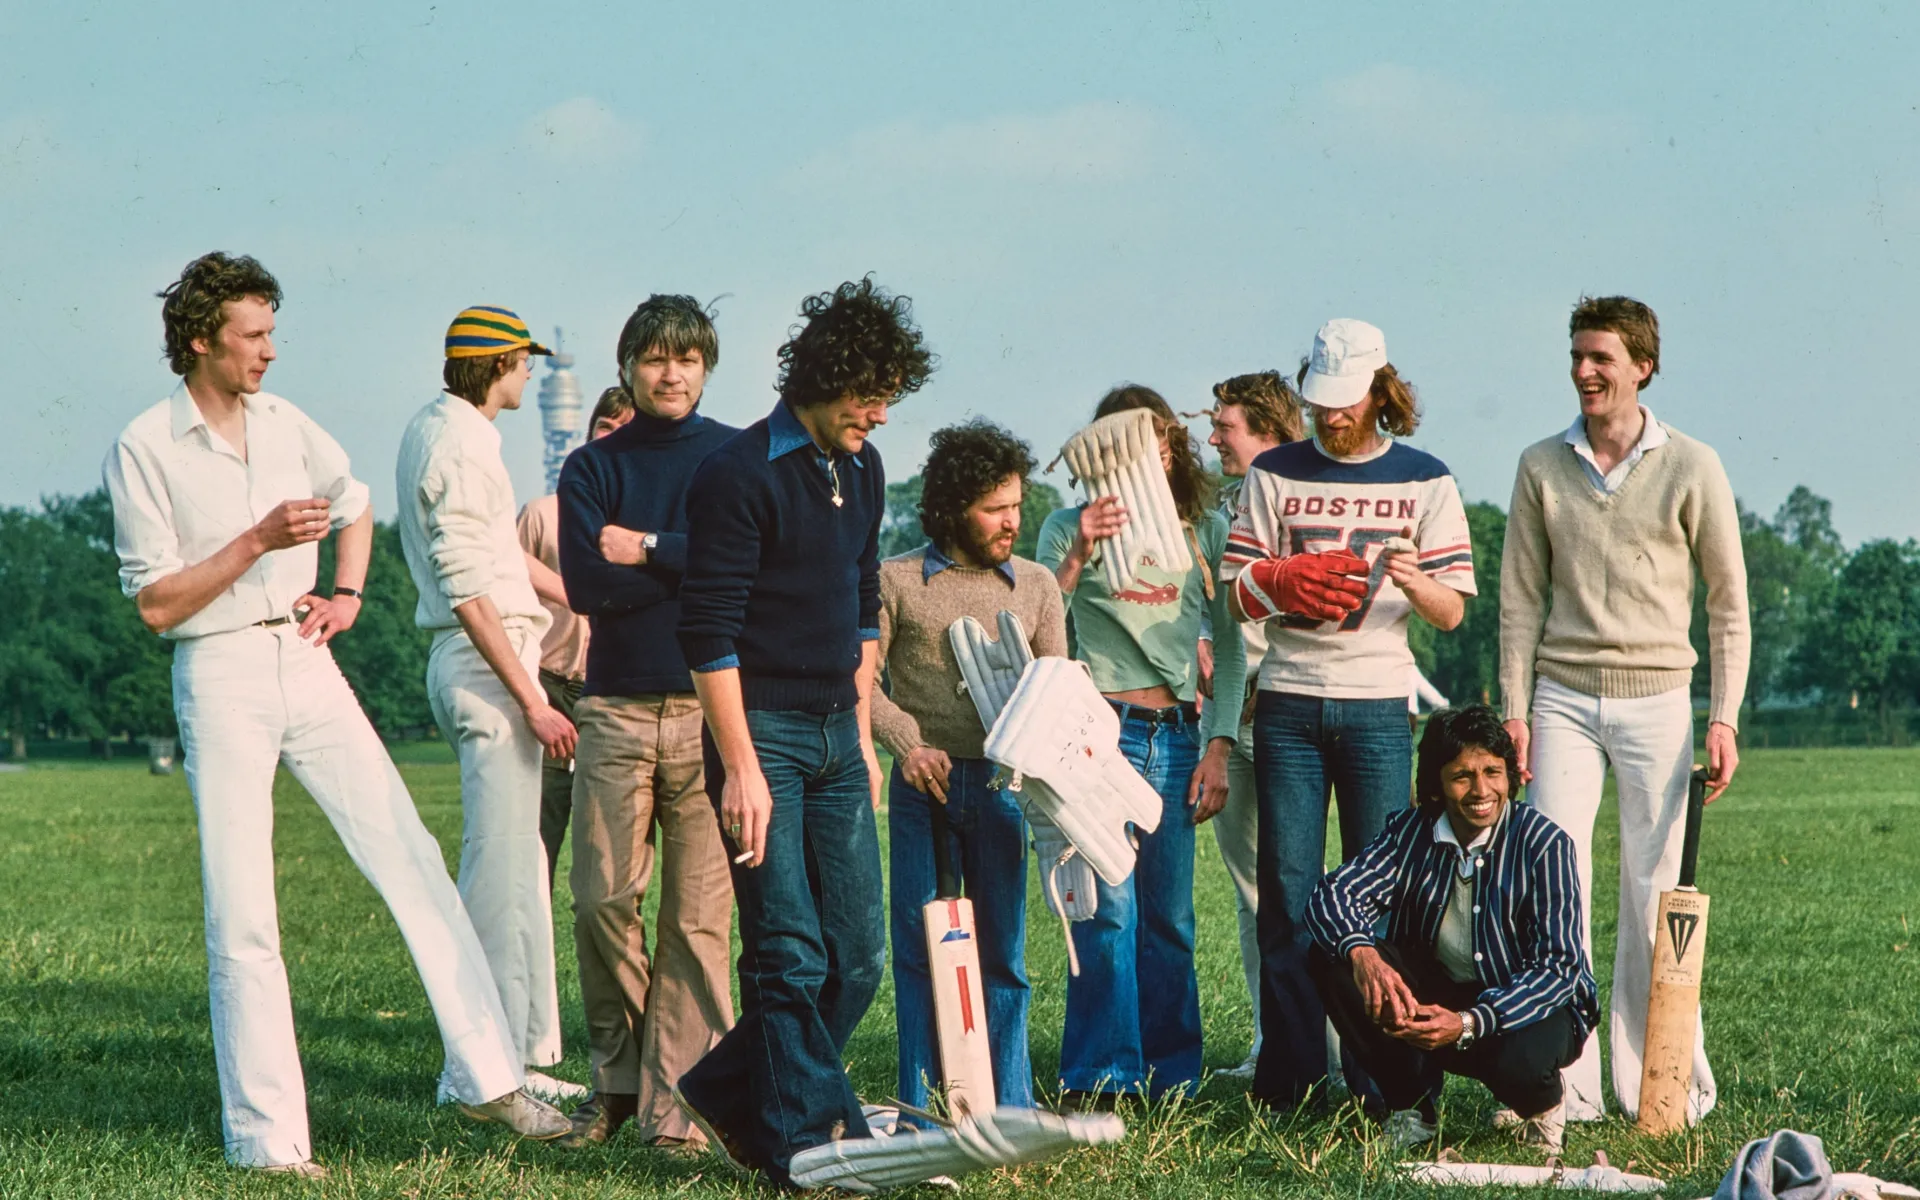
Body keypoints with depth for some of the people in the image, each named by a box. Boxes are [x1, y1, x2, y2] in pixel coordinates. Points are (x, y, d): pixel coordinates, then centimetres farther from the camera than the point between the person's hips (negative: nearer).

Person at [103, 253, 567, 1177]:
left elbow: (354, 505, 29)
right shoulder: (143, 451, -7)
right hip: (219, 676, -5)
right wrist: (256, 542, -18)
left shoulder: (285, 424, 9)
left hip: (306, 662, 5)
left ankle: (487, 1077, 6)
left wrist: (346, 593, 13)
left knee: (412, 860, 1)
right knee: (241, 916, -4)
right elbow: (154, 602, -11)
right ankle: (267, 1137, 1)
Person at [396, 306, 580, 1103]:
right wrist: (531, 701, -22)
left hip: (468, 664, 11)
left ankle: (526, 1048, 19)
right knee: (501, 866, -9)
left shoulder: (432, 430, 16)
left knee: (518, 862, 14)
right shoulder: (461, 446, -15)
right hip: (486, 660, -11)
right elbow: (469, 589, -21)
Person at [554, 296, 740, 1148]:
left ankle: (674, 1097, -2)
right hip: (617, 708, 1)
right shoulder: (593, 468, 11)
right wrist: (695, 565, -6)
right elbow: (586, 582, -4)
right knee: (604, 901, -4)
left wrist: (649, 551, -6)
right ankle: (614, 1078, 11)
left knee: (699, 915, -5)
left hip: (710, 707, -1)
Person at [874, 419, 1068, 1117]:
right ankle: (920, 1112, 4)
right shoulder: (897, 581, 2)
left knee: (1001, 950, 5)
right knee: (921, 948, 0)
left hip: (1001, 783, 2)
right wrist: (909, 745, -13)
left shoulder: (1035, 585, 11)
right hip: (923, 784, -2)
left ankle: (1009, 1107, 10)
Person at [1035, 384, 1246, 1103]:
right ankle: (1103, 1081, -5)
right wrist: (1078, 556, -18)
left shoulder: (1206, 529, 12)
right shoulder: (1072, 528, 5)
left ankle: (1170, 1080, 11)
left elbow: (1230, 651, 14)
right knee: (1108, 910, -10)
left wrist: (1218, 748, 6)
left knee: (1170, 920, 3)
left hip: (1178, 738, 3)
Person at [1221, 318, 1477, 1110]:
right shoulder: (1275, 475, 9)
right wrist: (1288, 581, -16)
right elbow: (1238, 591, 6)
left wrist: (1412, 580, -20)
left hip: (1377, 706, -1)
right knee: (1286, 890, -2)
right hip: (1288, 705, 1)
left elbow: (1452, 612, 2)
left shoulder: (1424, 481, 6)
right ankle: (1287, 1081, 1)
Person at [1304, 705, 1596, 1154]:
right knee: (1332, 957, -19)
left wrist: (1468, 1024, -39)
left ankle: (1543, 1106, 2)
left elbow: (1558, 966, -24)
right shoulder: (1412, 832, -7)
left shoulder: (1543, 844, -18)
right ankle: (1413, 1106, -2)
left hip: (1532, 1003, -4)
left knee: (1519, 1062, -39)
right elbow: (1332, 895, -17)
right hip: (1434, 992, 4)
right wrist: (1362, 955, -42)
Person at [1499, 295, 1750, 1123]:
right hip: (1564, 698, 2)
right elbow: (1521, 601, 9)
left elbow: (1729, 607, 3)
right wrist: (1514, 711, 1)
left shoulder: (1691, 470, 0)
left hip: (1656, 698, -2)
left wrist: (1724, 718, -4)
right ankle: (1566, 1087, -2)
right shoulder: (1541, 467, 7)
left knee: (1654, 897, -1)